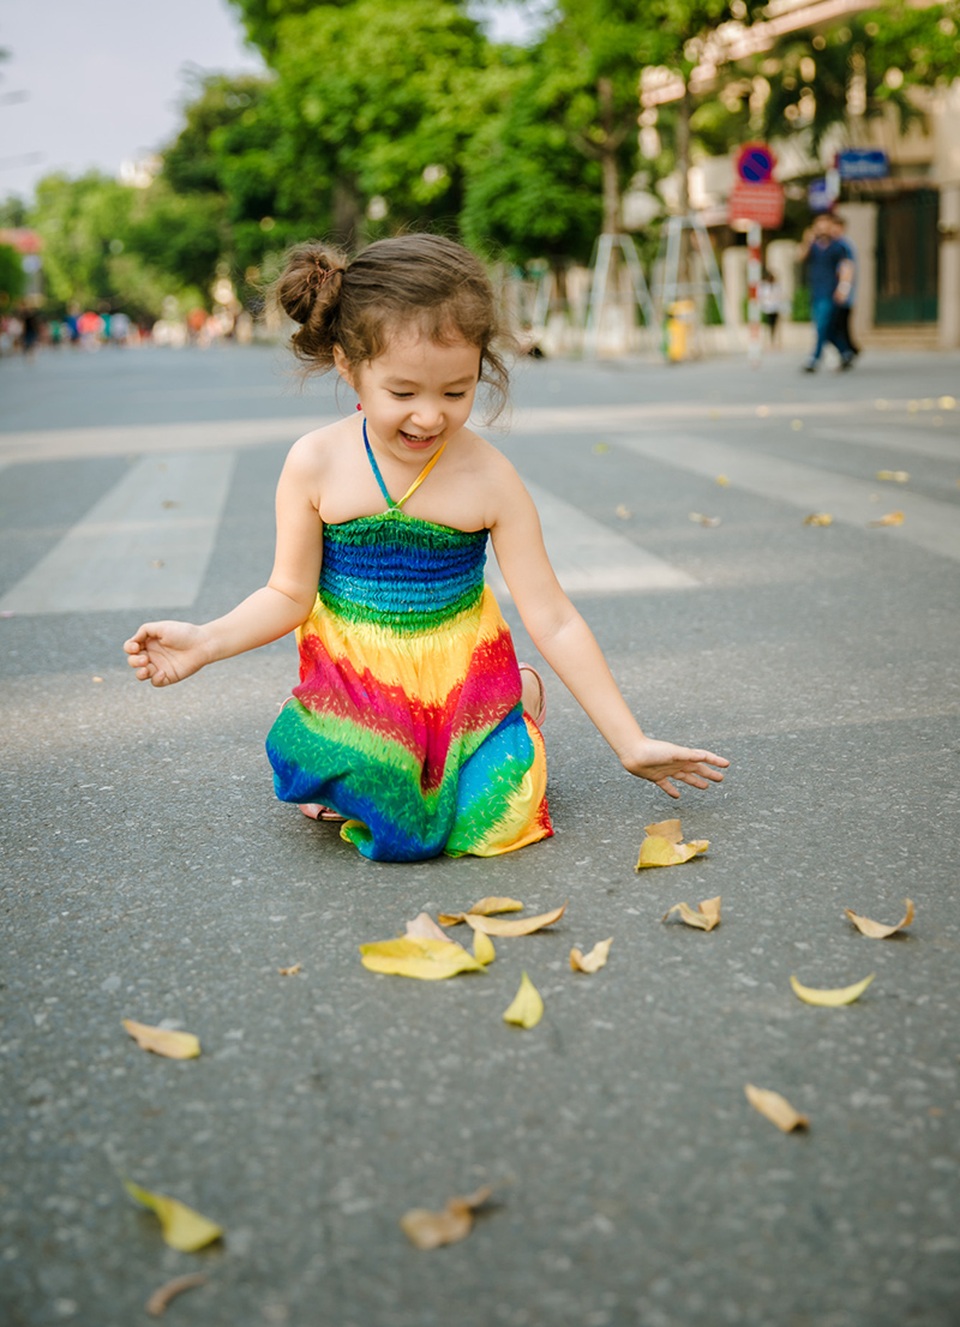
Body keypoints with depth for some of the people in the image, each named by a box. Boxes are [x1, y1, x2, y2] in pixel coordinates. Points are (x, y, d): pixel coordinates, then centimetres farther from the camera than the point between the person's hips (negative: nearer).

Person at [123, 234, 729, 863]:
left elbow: (554, 621, -8)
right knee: (397, 830, -23)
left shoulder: (489, 478, -12)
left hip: (462, 678, 1)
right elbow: (291, 594, -2)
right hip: (355, 683, -1)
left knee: (490, 823, -14)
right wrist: (205, 641, -20)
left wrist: (631, 742, -7)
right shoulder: (316, 465, -11)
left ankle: (521, 695, 17)